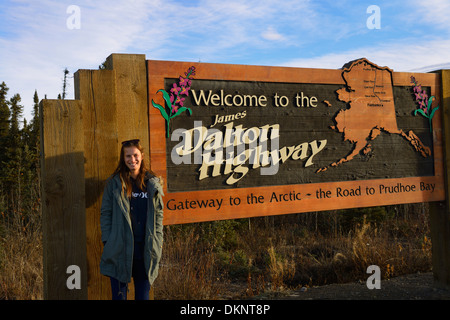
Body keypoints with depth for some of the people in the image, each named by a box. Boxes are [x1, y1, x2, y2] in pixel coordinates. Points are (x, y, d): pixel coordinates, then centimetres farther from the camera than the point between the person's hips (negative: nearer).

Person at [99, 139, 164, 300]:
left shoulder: (152, 183, 7)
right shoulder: (114, 183, 1)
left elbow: (158, 213, 9)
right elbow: (105, 213, 2)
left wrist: (158, 241, 4)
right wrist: (107, 241, -5)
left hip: (146, 247, 2)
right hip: (121, 247, -2)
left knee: (143, 292, 11)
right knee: (119, 292, 5)